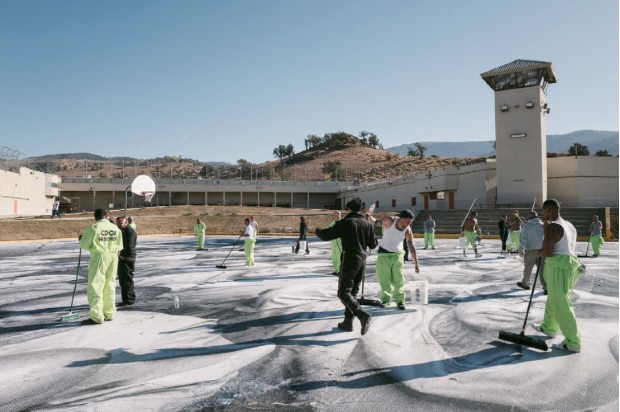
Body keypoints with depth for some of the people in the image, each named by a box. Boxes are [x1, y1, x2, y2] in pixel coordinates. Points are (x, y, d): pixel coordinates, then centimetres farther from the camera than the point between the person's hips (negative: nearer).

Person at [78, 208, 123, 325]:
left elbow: (84, 245, -4)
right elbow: (119, 247, 9)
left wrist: (81, 239, 15)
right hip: (113, 258, 5)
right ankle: (109, 314, 22)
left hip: (99, 257, -5)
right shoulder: (115, 228, 6)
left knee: (95, 287, 0)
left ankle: (96, 317, -1)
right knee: (110, 286, 14)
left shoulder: (93, 228, -9)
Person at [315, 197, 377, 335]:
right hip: (362, 261, 7)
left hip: (349, 261, -6)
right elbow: (373, 245, 11)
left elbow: (326, 235, -8)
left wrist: (317, 230, 12)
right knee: (353, 291, 15)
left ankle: (363, 315, -22)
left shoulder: (345, 223, -11)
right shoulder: (367, 224, 5)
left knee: (344, 293, -4)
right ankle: (348, 321, 18)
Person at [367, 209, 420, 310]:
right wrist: (368, 216, -21)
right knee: (384, 278, 4)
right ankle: (386, 299, 19)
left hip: (397, 254, 1)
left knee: (398, 279, 0)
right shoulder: (389, 220, -19)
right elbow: (376, 222, -4)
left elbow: (412, 248, -10)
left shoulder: (408, 231, -14)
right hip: (383, 253, -1)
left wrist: (417, 263, -11)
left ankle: (400, 300, 13)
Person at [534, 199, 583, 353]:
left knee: (561, 306, -1)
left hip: (559, 269, -10)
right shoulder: (569, 225, 14)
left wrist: (540, 253, -1)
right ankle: (549, 328, 41)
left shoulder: (551, 227, -16)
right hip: (570, 265, 10)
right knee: (554, 299, 25)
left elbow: (547, 251, -23)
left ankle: (573, 343, 6)